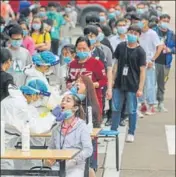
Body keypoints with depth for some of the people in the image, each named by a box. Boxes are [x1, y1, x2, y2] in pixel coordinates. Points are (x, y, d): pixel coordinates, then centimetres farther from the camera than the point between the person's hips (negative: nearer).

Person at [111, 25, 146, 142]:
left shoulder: (140, 52, -7)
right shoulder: (121, 47, 3)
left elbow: (142, 71, -8)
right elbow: (116, 63, 11)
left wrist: (140, 89, -11)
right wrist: (113, 79, 8)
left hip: (132, 86, -3)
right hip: (119, 84, 3)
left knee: (132, 111, 5)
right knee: (116, 109, 10)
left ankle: (131, 133, 17)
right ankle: (113, 131, 21)